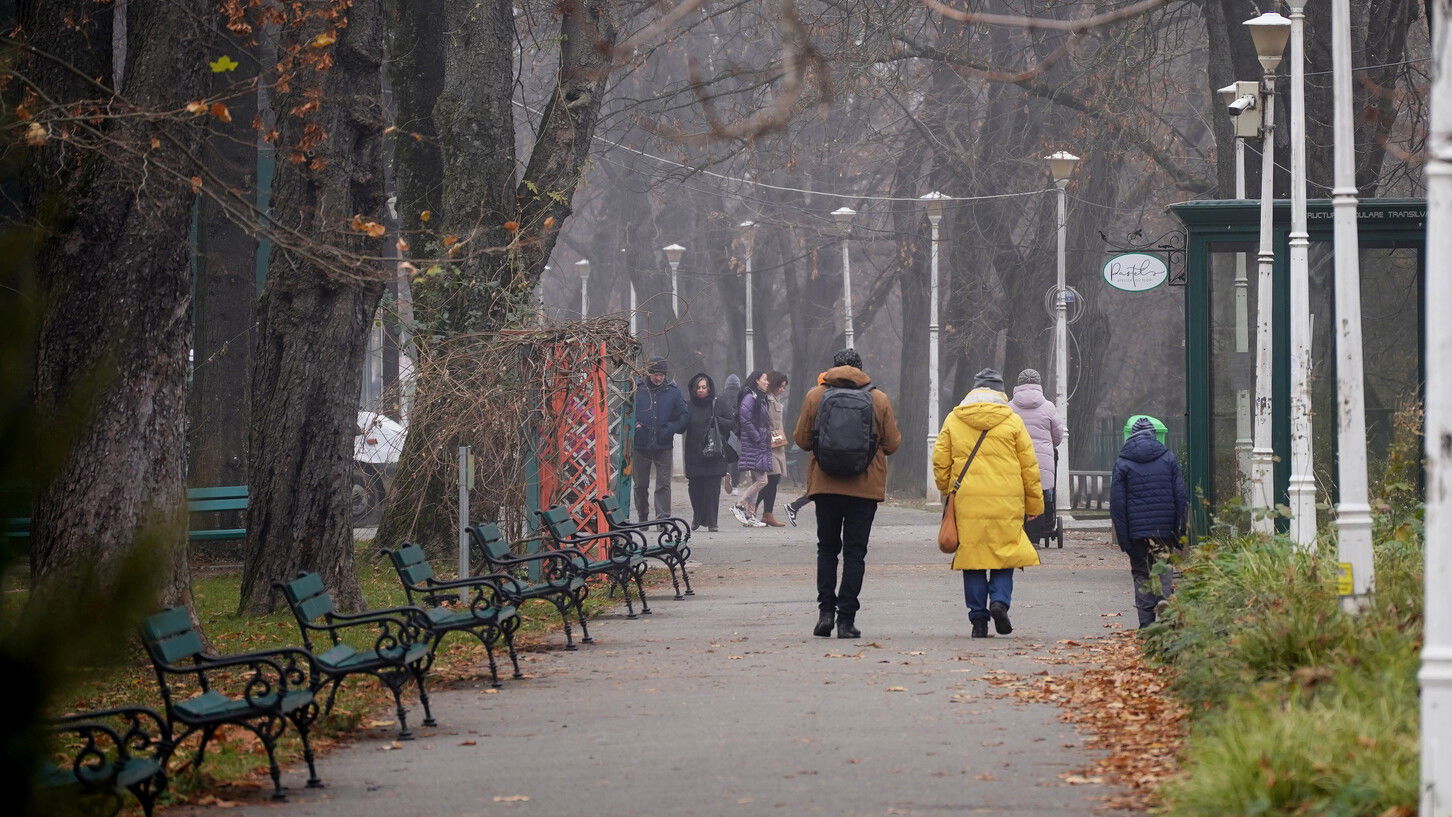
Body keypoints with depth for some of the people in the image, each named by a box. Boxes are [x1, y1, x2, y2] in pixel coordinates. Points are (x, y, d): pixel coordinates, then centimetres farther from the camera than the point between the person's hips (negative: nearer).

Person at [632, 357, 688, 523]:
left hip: (663, 446, -1)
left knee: (663, 484, -7)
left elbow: (684, 415, 7)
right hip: (640, 445, 1)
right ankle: (642, 518, 23)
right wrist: (634, 425, -9)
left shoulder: (673, 391, 2)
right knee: (640, 485, 11)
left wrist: (671, 429, -7)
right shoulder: (637, 389, 0)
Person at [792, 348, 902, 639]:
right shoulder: (879, 400, -1)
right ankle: (847, 619, -1)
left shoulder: (815, 396, 0)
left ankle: (825, 610, 2)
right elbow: (892, 443, 3)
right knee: (855, 551, 4)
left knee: (827, 547, 15)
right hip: (865, 487, -1)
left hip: (825, 485, 1)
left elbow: (801, 439, 3)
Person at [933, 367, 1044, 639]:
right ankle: (1000, 600, -12)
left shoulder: (954, 420, 6)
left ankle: (978, 617, 2)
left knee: (972, 555, 6)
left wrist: (947, 490, 24)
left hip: (967, 502, 1)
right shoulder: (1012, 421, 3)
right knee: (1005, 553, 10)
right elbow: (1029, 466, 5)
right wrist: (1034, 503, 13)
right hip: (1006, 503, -1)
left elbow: (940, 462, 8)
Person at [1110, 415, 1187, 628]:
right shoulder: (1168, 458, 3)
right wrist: (1181, 532, 8)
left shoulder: (1122, 464, 1)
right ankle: (1165, 595, -19)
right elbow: (1180, 497, 3)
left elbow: (1117, 504, -1)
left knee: (1141, 572, 6)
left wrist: (1123, 538, 1)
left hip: (1136, 530, -1)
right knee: (1163, 565, 11)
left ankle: (1147, 622, 2)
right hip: (1165, 528, 1)